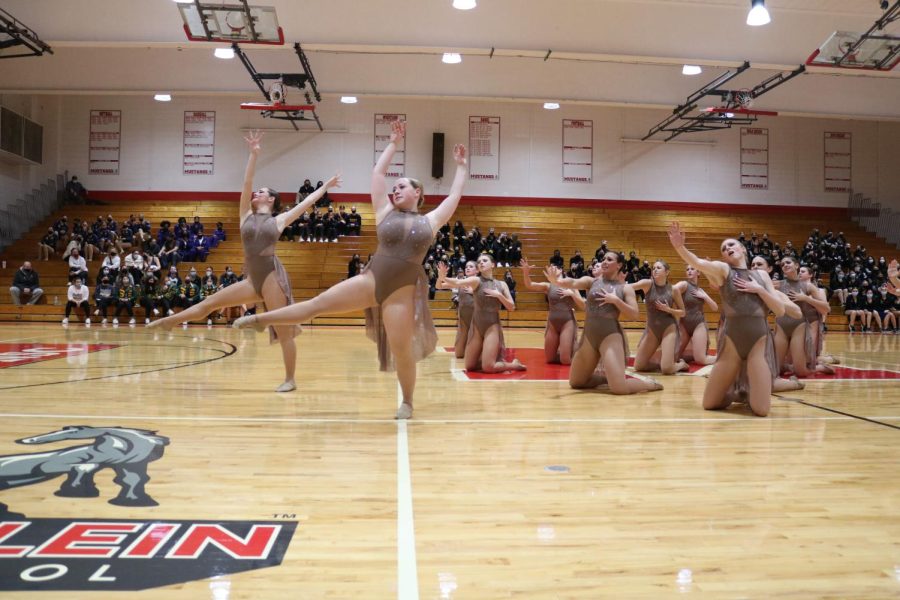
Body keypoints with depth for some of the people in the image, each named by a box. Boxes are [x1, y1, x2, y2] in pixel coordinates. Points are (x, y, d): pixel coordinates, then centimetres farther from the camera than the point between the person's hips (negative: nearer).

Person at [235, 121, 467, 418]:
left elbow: (455, 195, 14)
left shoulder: (430, 221, 9)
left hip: (404, 291, -1)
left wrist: (461, 167, 21)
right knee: (317, 304, 2)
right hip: (370, 280, 2)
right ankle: (258, 319, 12)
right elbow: (377, 173, 12)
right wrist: (394, 143, 17)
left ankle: (407, 402, 20)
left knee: (402, 350, -1)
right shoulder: (385, 213, 10)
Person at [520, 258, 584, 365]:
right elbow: (529, 285, -12)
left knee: (565, 360, -8)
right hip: (552, 324, 2)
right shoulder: (548, 286, 4)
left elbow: (583, 306, 1)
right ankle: (560, 350, 38)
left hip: (567, 323, -2)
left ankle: (572, 350, 24)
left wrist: (572, 294, -11)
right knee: (549, 359, 7)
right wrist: (526, 272, -29)